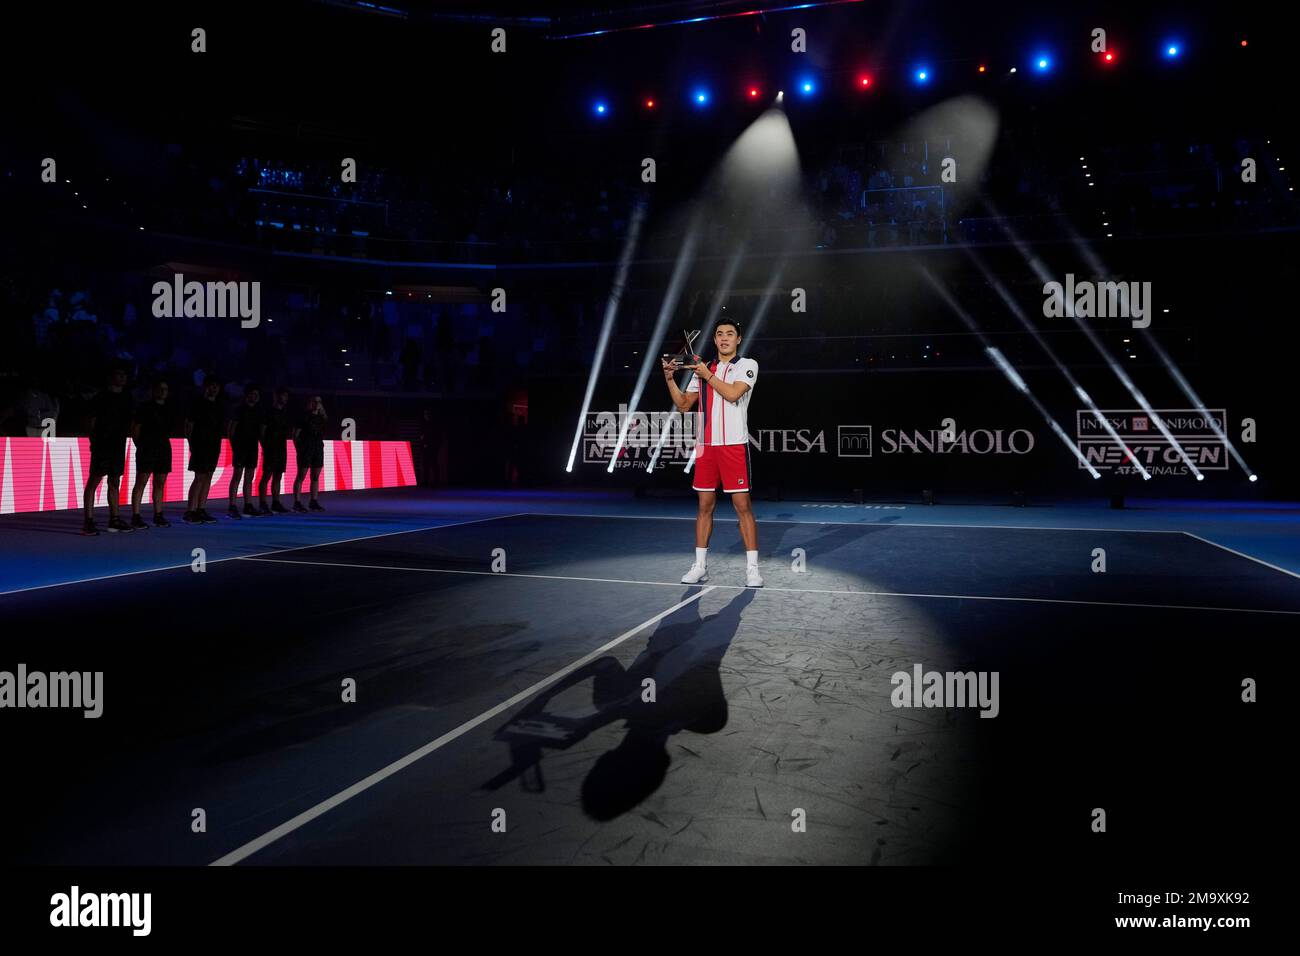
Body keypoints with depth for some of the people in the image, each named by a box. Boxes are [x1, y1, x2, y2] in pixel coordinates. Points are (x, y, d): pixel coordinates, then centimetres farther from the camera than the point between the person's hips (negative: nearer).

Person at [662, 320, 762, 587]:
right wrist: (670, 379, 4)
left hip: (734, 445, -4)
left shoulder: (748, 365, 1)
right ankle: (699, 566, 14)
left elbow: (733, 394, -15)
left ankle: (752, 568, 1)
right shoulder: (702, 369, 15)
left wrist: (708, 375, -8)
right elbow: (684, 404, 16)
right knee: (705, 505, 7)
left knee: (742, 505, -5)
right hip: (705, 445, 4)